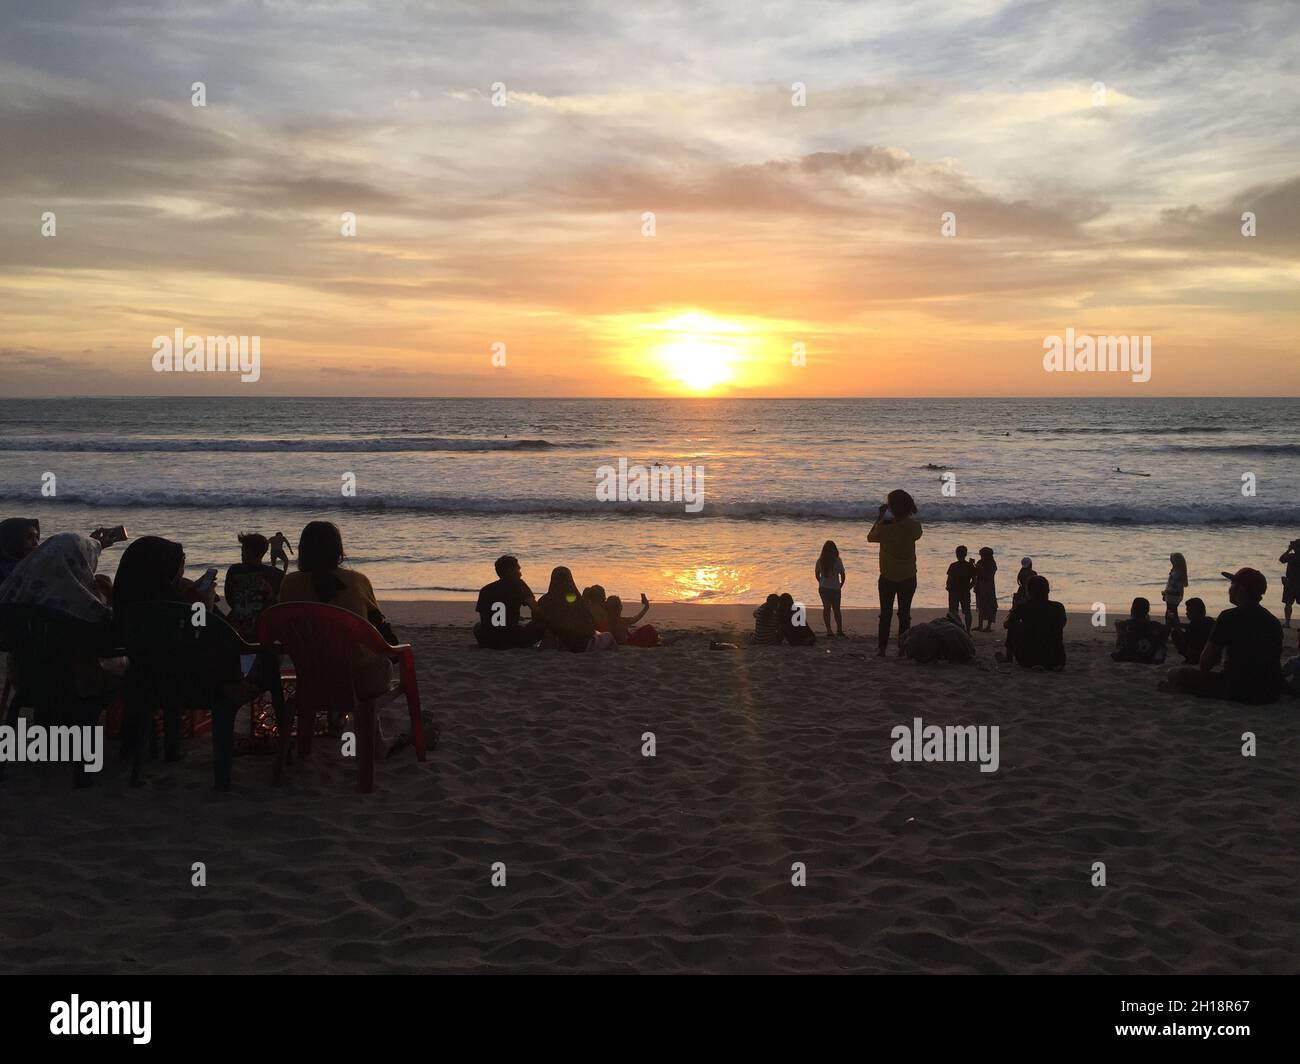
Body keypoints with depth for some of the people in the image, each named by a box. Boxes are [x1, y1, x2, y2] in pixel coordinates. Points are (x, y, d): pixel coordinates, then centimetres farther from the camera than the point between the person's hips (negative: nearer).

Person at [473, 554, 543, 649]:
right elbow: (536, 608, -11)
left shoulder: (484, 590, 11)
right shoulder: (517, 585, 0)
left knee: (477, 626, 37)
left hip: (487, 641, 4)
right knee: (540, 624, 14)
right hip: (512, 640, -4)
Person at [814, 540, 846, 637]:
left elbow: (817, 574, 3)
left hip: (823, 588, 1)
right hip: (835, 588, -1)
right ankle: (839, 630, 15)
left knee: (826, 608, 8)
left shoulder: (820, 560, -4)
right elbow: (842, 575, -7)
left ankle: (828, 630, 1)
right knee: (836, 609, 12)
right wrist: (841, 584, 11)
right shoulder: (837, 560, -10)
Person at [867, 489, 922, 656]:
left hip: (887, 578, -1)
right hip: (908, 577, 1)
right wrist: (909, 515, 13)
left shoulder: (885, 526, -17)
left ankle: (881, 648, 5)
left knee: (886, 614, 7)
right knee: (904, 614, 8)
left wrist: (880, 517, 8)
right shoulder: (913, 525, -11)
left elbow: (870, 537, 3)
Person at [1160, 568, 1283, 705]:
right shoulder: (1273, 621, 11)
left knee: (1175, 673, -1)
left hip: (1240, 692, -8)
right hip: (1271, 693, 8)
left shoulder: (1230, 617, -10)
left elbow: (1205, 664, -7)